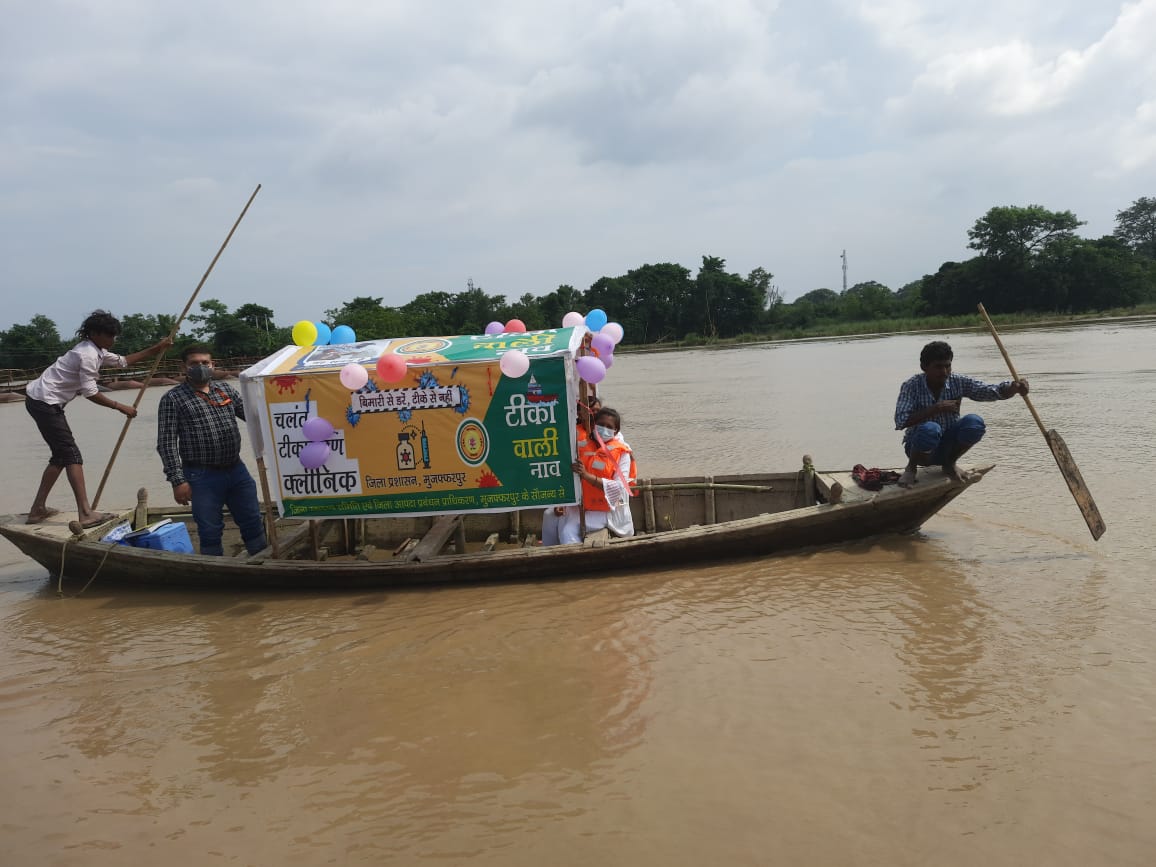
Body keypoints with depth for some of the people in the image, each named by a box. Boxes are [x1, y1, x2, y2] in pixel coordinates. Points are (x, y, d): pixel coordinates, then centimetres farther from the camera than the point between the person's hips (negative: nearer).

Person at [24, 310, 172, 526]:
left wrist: (156, 349, 21)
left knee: (61, 455, 15)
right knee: (71, 455, -13)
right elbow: (90, 393, -19)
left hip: (43, 402, 10)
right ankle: (86, 514, -19)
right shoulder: (88, 354, -18)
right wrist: (121, 407, -10)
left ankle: (38, 509, 20)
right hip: (45, 402, -10)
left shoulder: (96, 351, 13)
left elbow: (123, 361, 25)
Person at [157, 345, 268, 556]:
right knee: (210, 533, 4)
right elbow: (166, 443, -7)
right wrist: (177, 480, -13)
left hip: (236, 469, 5)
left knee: (254, 524, 12)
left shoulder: (225, 388, 11)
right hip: (202, 476, -4)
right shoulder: (172, 398, -3)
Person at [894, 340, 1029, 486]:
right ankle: (911, 468, -7)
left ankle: (949, 464, 2)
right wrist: (936, 408, -28)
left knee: (974, 422, -24)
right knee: (930, 429, -38)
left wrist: (1015, 387, -34)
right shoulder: (912, 386, -14)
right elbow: (900, 422, -26)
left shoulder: (958, 382, -5)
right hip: (919, 449, -4)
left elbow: (994, 392, -12)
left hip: (948, 446, 4)